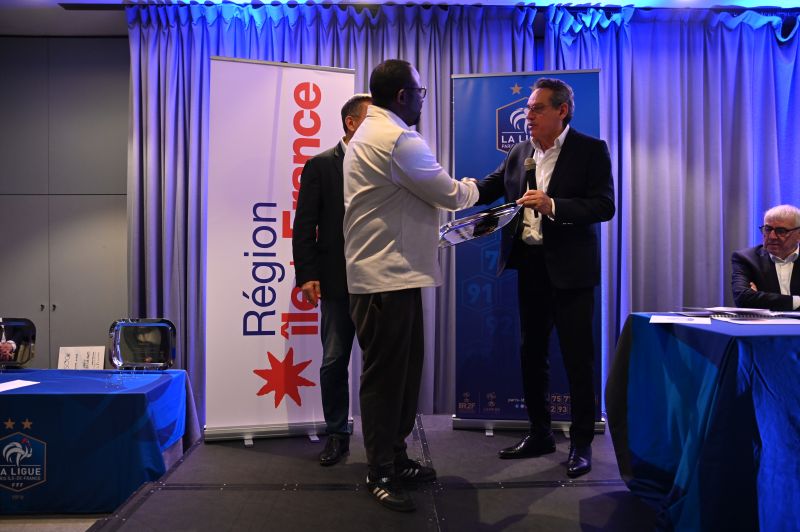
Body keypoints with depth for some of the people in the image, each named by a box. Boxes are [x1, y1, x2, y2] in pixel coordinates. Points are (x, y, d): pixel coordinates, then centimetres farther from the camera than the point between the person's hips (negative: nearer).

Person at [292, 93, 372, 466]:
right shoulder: (320, 165, 2)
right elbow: (304, 226, -2)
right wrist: (307, 275, -10)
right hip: (338, 281, -2)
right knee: (334, 362, 5)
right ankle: (337, 435, 20)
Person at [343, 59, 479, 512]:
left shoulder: (371, 134, 18)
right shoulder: (398, 139, -16)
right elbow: (449, 194, -10)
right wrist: (472, 188, 11)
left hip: (390, 273, 10)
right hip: (388, 277, -10)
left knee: (404, 370, 16)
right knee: (386, 375, -1)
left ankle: (395, 457, 27)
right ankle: (381, 473, 12)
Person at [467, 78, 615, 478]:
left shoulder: (591, 150, -5)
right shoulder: (520, 153, 11)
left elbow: (604, 205, -13)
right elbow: (487, 189, 10)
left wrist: (554, 206, -25)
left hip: (569, 268, -6)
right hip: (529, 265, 6)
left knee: (577, 358, 0)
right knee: (531, 353, 13)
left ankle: (581, 444, 15)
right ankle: (540, 434, 28)